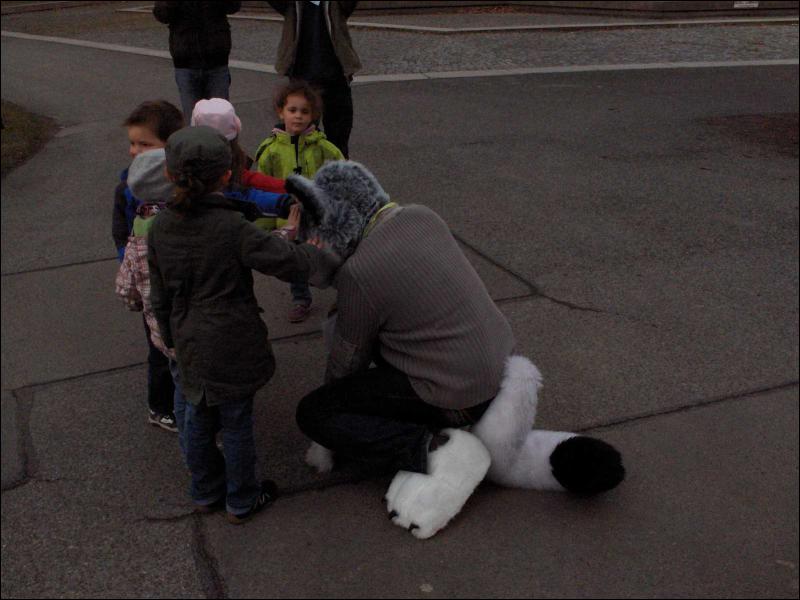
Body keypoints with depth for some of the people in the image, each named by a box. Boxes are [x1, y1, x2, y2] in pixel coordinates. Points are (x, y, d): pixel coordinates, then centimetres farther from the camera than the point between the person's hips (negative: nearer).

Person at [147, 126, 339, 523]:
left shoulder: (161, 227, -2)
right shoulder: (232, 228, -21)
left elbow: (160, 294, 7)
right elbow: (287, 259, -21)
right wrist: (327, 261, -4)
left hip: (190, 345, 6)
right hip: (233, 348, -5)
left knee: (198, 420, 20)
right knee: (236, 424, 10)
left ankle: (206, 493, 38)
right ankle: (241, 501, 26)